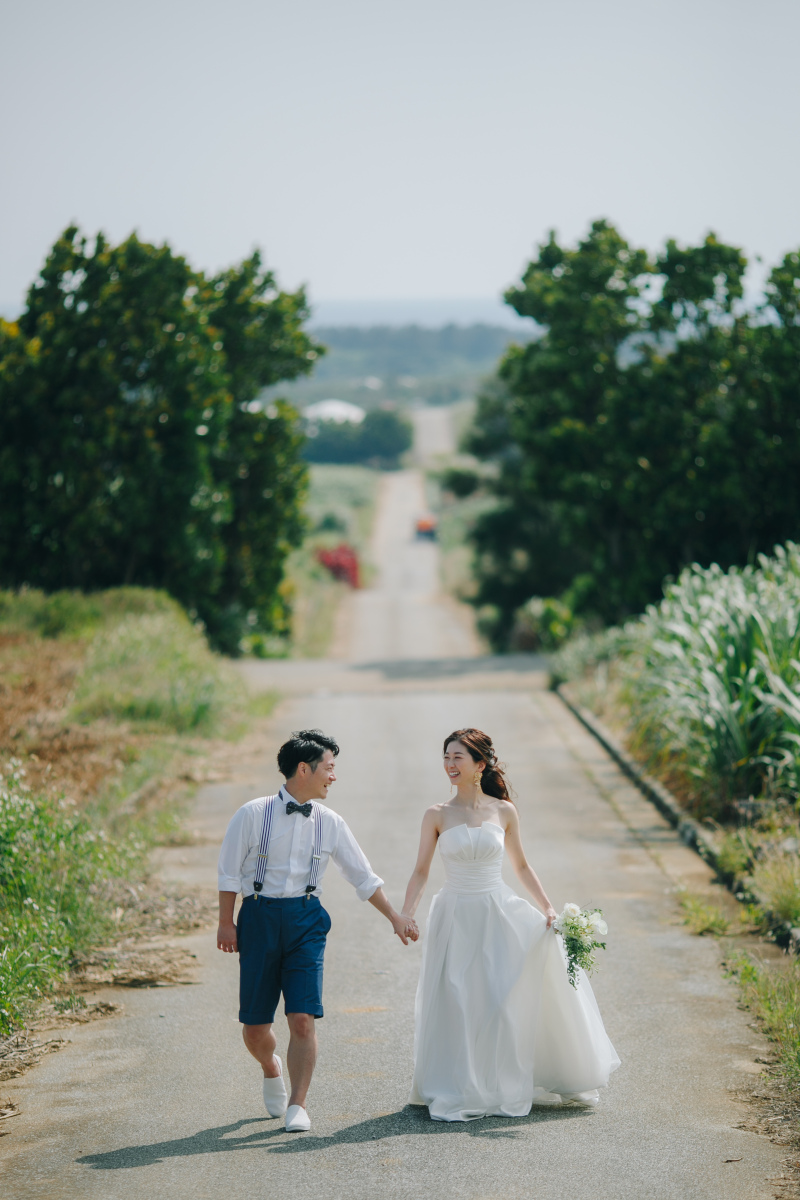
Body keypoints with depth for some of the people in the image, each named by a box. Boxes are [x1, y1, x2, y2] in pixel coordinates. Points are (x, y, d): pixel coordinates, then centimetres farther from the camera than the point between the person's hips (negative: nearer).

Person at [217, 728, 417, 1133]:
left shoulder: (330, 823, 5)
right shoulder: (253, 814, -4)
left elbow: (362, 876, 13)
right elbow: (230, 871, 2)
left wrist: (394, 917, 12)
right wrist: (226, 922, 1)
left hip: (306, 920, 2)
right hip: (259, 917, -2)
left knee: (303, 1019, -11)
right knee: (255, 1027, 3)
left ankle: (297, 1105, -1)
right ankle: (271, 1069, 37)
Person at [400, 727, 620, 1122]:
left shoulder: (504, 812, 1)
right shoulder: (437, 815, -1)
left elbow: (521, 866, 11)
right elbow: (421, 871, 1)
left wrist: (547, 908, 3)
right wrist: (404, 917, -11)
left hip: (499, 915, 0)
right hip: (455, 918, 0)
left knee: (504, 1000, 0)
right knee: (456, 1004, 0)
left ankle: (505, 1088, 18)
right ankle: (454, 1093, 12)